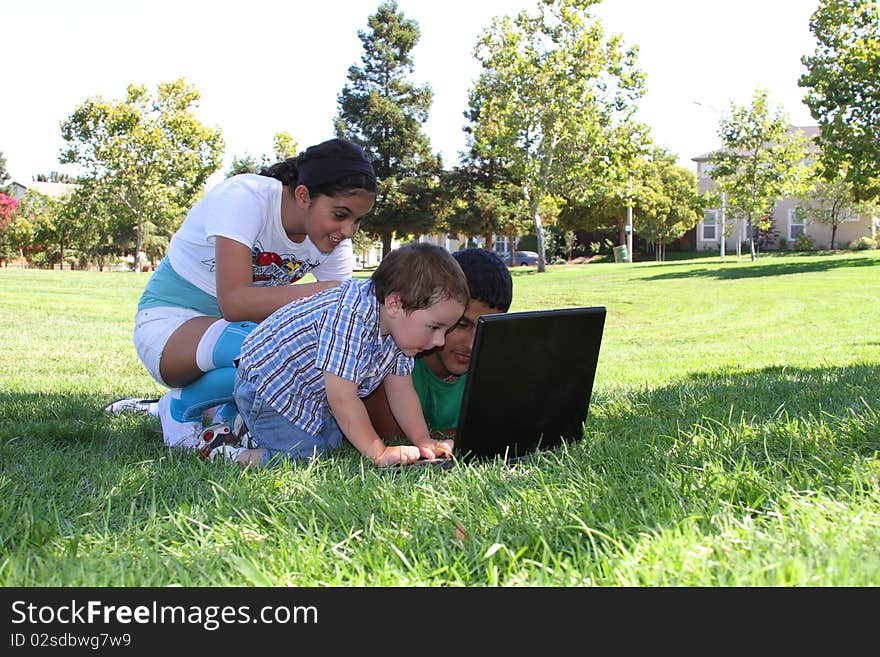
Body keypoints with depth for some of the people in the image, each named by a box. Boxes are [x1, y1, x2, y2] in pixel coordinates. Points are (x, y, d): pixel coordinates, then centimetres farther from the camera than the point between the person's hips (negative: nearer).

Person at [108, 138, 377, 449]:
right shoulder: (245, 197, -26)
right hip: (169, 324, -6)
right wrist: (324, 291, -41)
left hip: (239, 329, 7)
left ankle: (226, 412, 6)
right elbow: (234, 302, -37)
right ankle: (180, 408, -7)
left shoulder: (334, 241, -7)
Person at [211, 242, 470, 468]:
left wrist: (422, 441, -5)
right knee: (307, 458, -19)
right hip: (266, 384, -10)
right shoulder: (351, 317, -36)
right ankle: (227, 452, -1)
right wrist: (378, 453, -28)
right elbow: (342, 397, -34)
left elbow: (402, 391, 2)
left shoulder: (400, 324, -7)